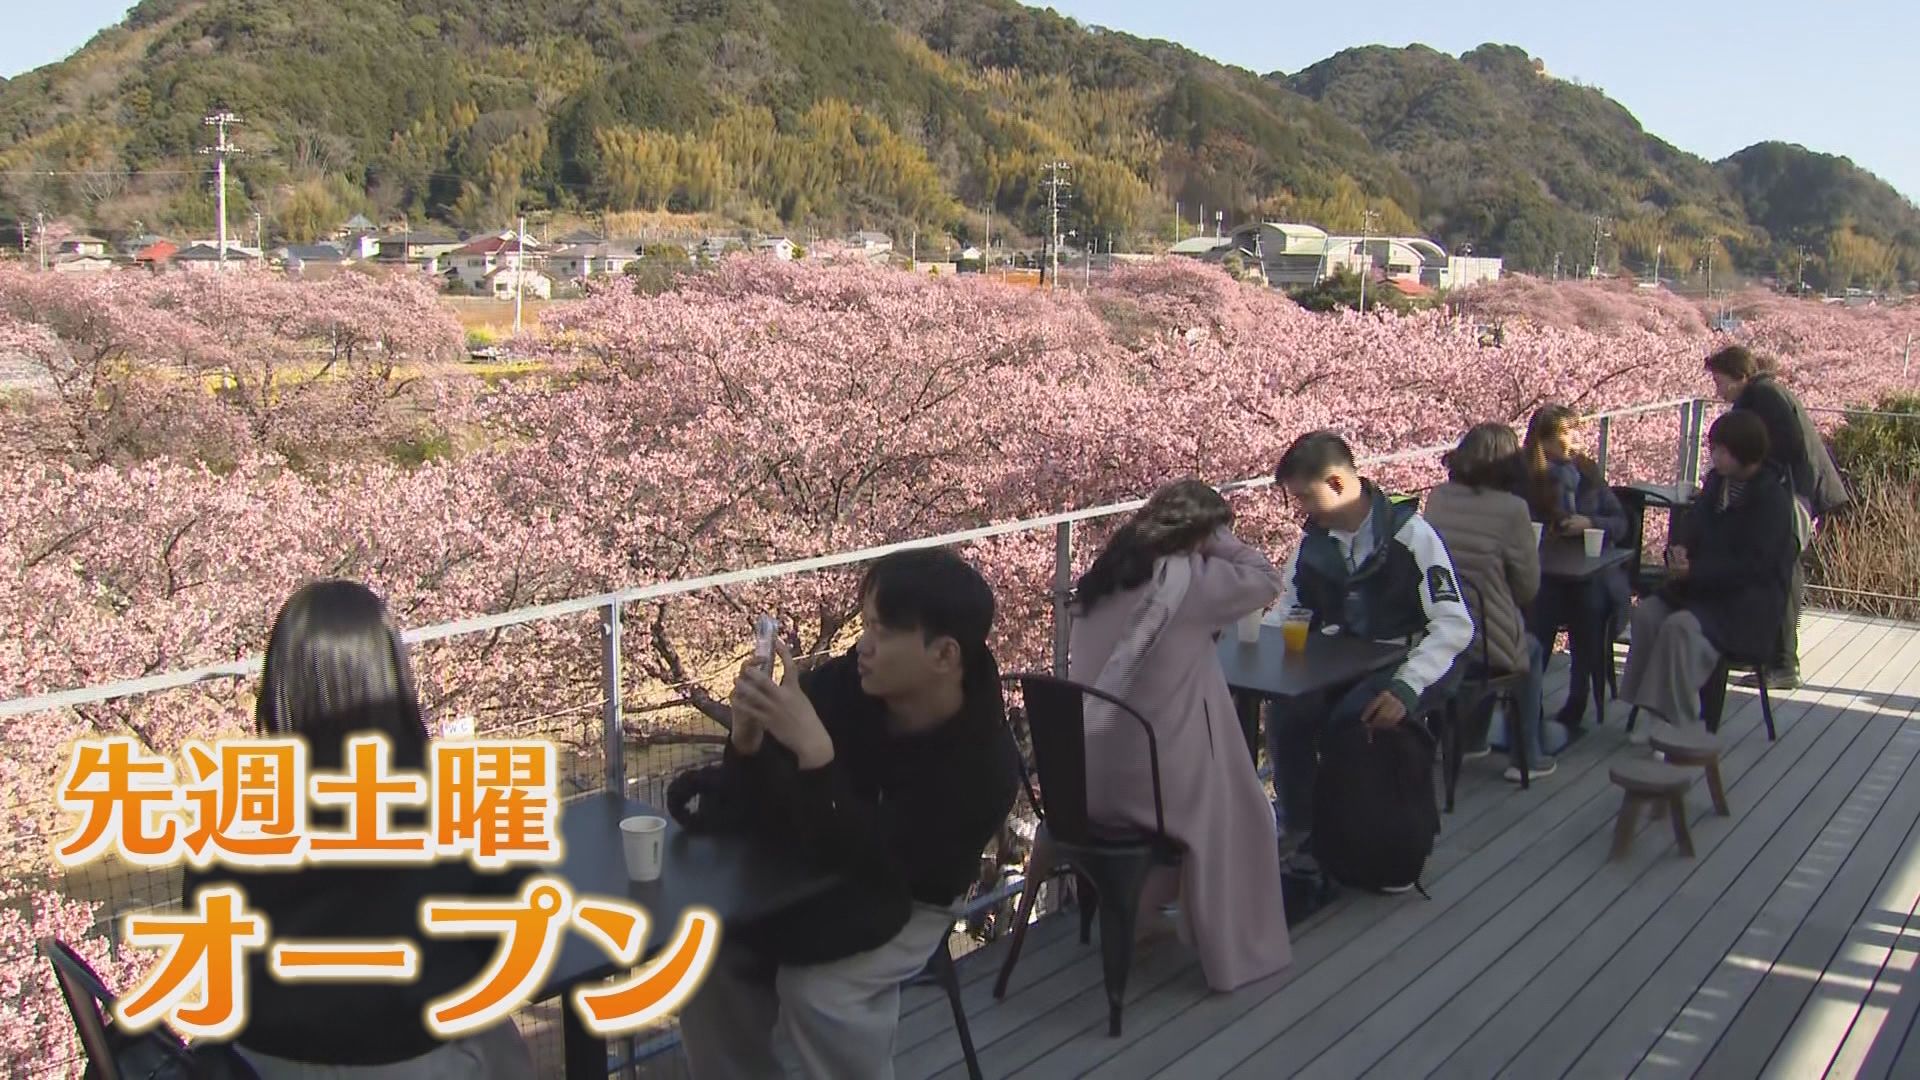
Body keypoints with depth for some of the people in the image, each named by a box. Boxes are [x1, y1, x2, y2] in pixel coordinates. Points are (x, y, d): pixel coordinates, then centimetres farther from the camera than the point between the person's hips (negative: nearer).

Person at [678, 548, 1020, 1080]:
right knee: (708, 954, -14)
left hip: (900, 905, -4)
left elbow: (866, 868, -33)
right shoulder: (841, 685, -19)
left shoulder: (983, 764, -27)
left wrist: (813, 750, -44)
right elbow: (767, 817, -13)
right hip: (805, 876, 4)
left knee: (817, 989, -27)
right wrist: (747, 740, -35)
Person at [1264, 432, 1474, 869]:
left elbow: (1455, 624, -22)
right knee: (1286, 710, -22)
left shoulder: (1410, 534, -17)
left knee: (1354, 720, -32)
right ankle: (1301, 826, -1)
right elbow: (1285, 614, 10)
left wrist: (1406, 687, -34)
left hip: (1411, 662, -5)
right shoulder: (1315, 539, 2)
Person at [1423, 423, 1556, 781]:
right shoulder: (1511, 509, -17)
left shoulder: (1438, 497, -3)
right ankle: (1528, 757, 36)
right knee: (1532, 651, 30)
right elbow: (1528, 587, -8)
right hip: (1488, 645, -5)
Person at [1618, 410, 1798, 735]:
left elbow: (1753, 565, -19)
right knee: (1646, 612, -17)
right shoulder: (1718, 481, 9)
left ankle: (1678, 723, -23)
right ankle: (1654, 710, -14)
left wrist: (1694, 571, -24)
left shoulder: (1772, 498, -13)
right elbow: (1693, 523, 18)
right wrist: (1677, 548, -7)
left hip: (1751, 602, -7)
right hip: (1705, 586, 8)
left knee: (1681, 626, -31)